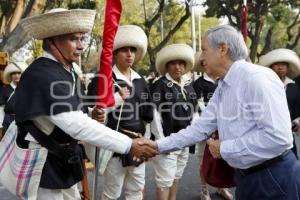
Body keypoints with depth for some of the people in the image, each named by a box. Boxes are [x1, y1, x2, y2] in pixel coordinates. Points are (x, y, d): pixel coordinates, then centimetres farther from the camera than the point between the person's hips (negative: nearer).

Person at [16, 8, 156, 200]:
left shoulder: (68, 71, 6)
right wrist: (129, 145, -31)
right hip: (40, 163, -8)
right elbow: (76, 125, -32)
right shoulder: (40, 75, -24)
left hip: (62, 160, 8)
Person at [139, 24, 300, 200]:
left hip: (274, 178, -8)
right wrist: (159, 145, 7)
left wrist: (225, 149, -17)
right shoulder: (222, 88, 8)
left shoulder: (258, 78, -19)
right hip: (245, 177, 8)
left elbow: (278, 137, -26)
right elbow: (200, 128, 10)